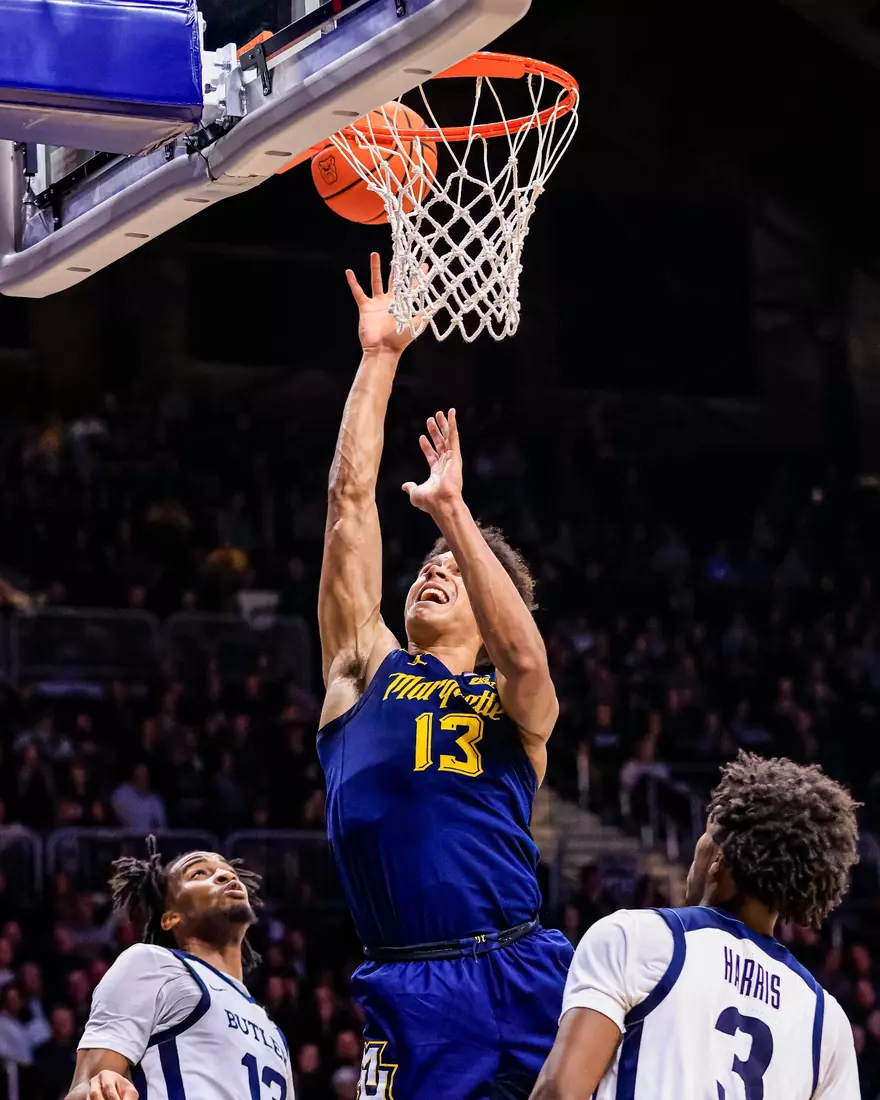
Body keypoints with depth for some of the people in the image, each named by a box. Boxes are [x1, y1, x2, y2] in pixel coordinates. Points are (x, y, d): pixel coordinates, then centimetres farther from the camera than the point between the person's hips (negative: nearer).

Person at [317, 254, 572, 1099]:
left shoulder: (513, 705, 13)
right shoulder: (365, 669, 16)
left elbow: (524, 656, -13)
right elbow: (351, 498, 11)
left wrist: (452, 511, -15)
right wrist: (378, 359, 9)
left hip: (522, 979, 0)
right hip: (408, 994, 1)